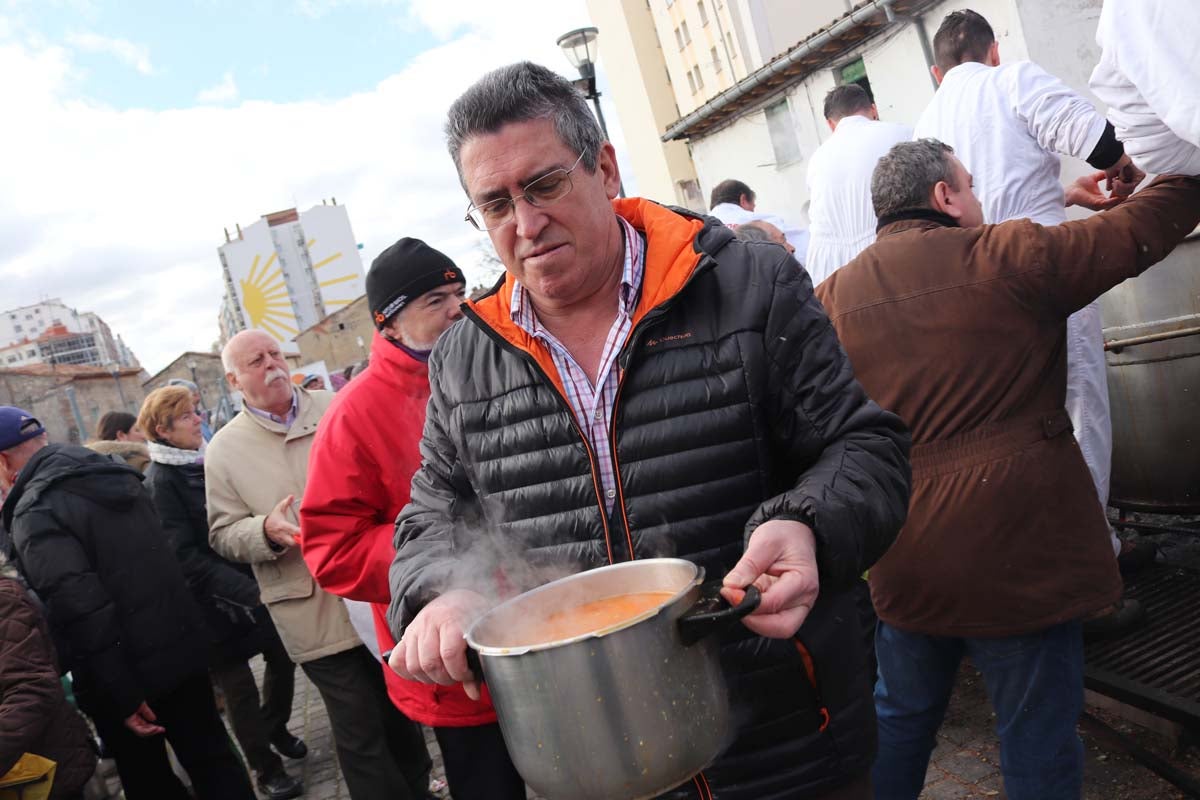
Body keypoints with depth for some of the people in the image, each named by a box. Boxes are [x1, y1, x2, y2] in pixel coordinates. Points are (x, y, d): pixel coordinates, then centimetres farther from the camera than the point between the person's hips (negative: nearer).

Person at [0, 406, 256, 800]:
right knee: (211, 756, 15)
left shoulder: (33, 514, -16)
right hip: (182, 646, 6)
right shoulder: (114, 474, 7)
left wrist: (121, 696, -20)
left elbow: (80, 612, -24)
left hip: (129, 673, -6)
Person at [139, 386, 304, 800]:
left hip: (255, 588, 6)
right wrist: (248, 591, -29)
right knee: (240, 687, 5)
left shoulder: (209, 463, 6)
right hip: (215, 601, -6)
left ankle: (277, 730, 39)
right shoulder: (160, 481, -14)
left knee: (283, 658, 14)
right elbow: (185, 556, -21)